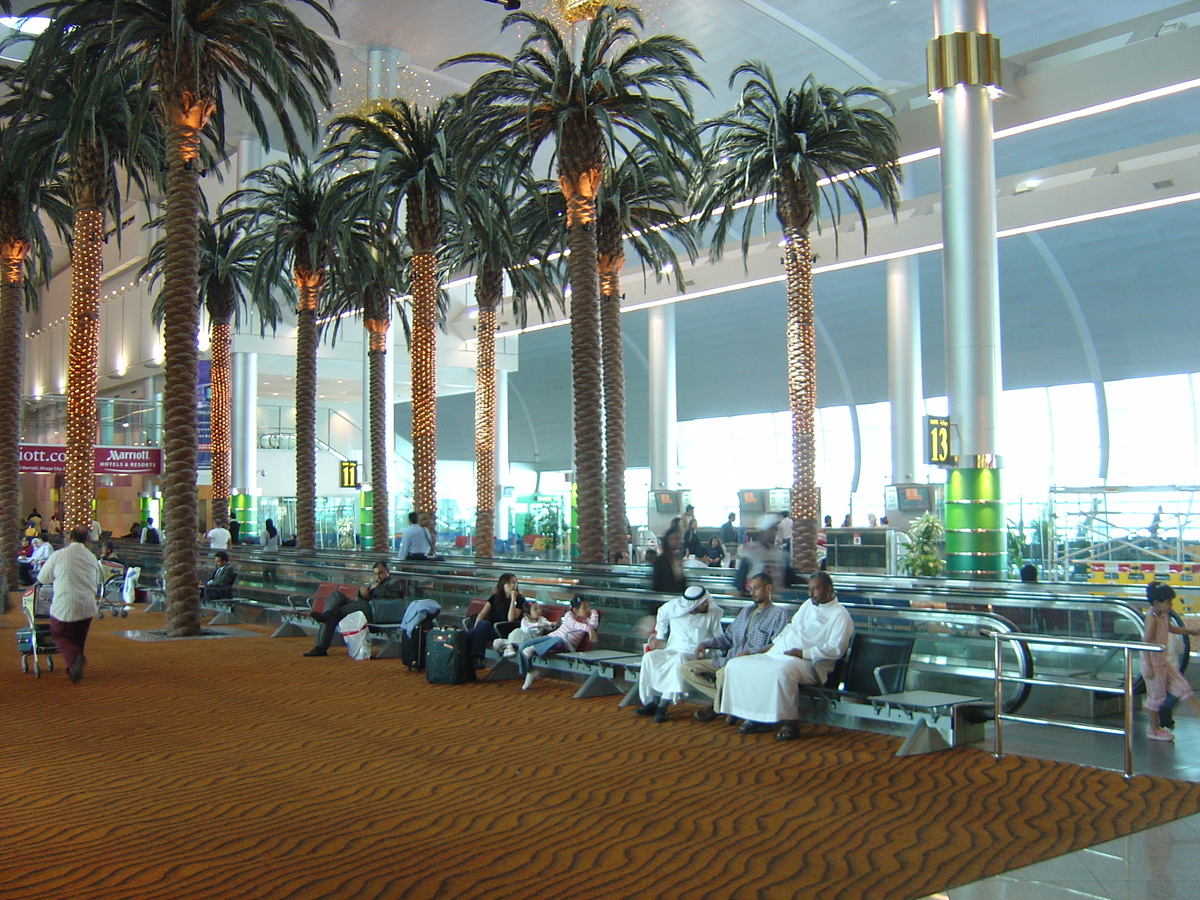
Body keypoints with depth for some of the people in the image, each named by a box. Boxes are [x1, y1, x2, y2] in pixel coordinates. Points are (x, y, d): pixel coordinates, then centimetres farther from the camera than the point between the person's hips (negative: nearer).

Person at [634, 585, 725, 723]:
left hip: (695, 654, -3)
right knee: (649, 657, -23)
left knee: (679, 659, -36)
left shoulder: (713, 613, -7)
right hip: (671, 650, 3)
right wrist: (659, 636, 18)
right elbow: (661, 616, 21)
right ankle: (653, 700, -22)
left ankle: (663, 705, -37)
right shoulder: (672, 607, -2)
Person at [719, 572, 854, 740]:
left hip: (808, 662, -8)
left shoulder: (840, 615, -2)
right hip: (778, 654, 8)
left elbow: (836, 649, -11)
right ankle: (756, 717, -9)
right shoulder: (807, 605, 24)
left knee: (782, 671, -42)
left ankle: (789, 722, -25)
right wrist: (773, 645, 15)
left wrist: (803, 653, -17)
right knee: (735, 665, -8)